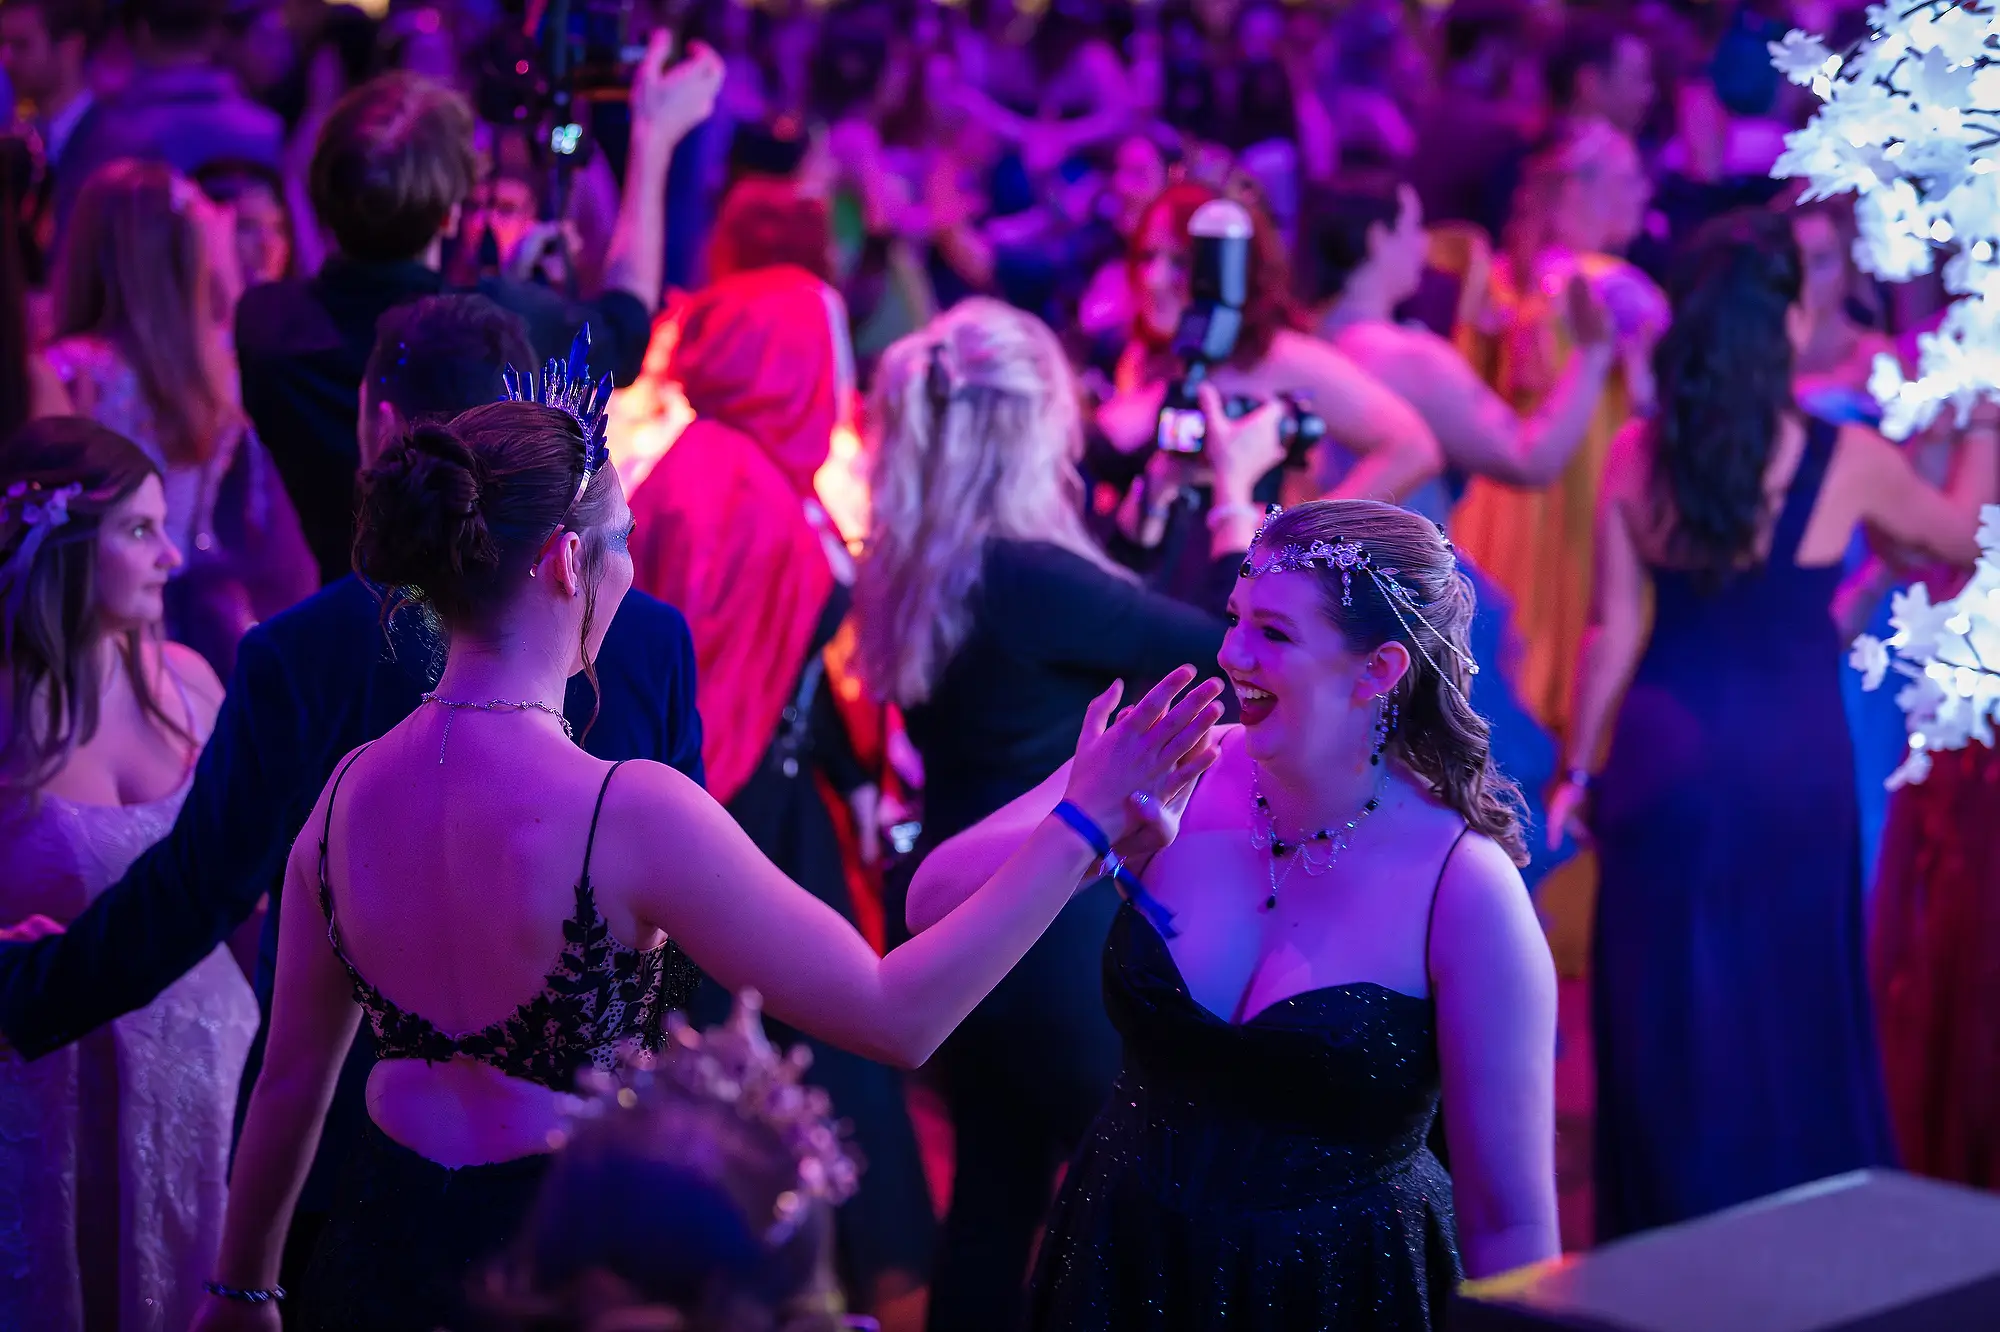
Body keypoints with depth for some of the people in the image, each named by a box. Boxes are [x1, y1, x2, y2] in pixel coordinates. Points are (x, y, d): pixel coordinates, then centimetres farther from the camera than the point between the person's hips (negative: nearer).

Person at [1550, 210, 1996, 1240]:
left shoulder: (1637, 456, -6)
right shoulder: (1845, 460, -10)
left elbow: (1611, 633, -3)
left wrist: (1580, 769, 7)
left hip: (1666, 757, 2)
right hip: (1789, 759, -2)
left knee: (1667, 1011, 13)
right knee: (1789, 1009, 14)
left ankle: (1660, 1240, 23)